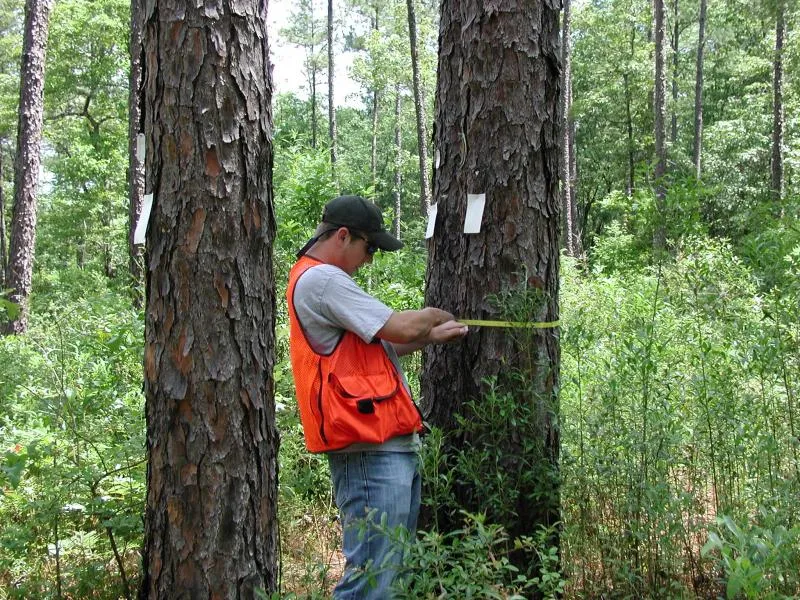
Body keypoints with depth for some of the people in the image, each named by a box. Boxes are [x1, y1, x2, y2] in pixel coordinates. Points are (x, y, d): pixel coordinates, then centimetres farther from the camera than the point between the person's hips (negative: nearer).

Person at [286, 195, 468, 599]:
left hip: (395, 446, 11)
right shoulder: (320, 280, -12)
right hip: (372, 450, -11)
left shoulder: (325, 280, 22)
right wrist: (435, 316, 6)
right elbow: (402, 327, -14)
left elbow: (379, 344, 26)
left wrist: (431, 337, 18)